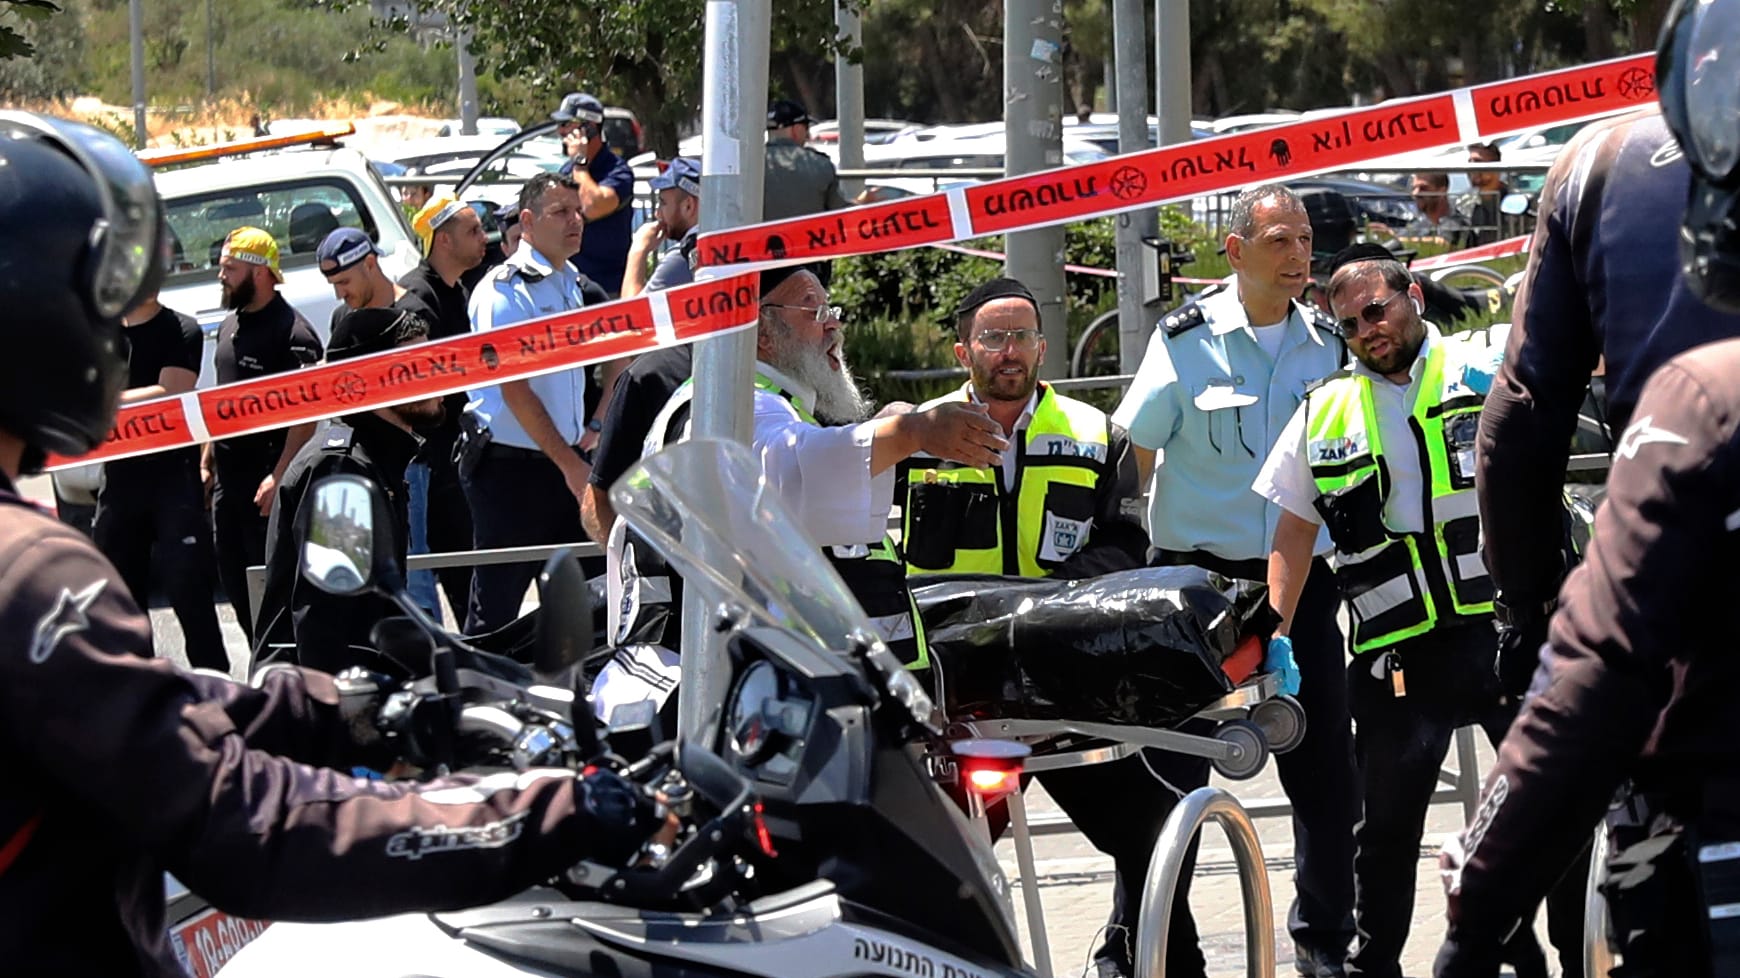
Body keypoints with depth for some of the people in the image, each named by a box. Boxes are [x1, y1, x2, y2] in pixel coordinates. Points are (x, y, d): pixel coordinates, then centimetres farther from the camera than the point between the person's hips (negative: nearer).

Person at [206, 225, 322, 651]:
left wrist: (279, 477, -24)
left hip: (268, 483, -9)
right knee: (234, 581, 12)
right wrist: (207, 460, 18)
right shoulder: (230, 326, 15)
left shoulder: (291, 332, -13)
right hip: (228, 480, 9)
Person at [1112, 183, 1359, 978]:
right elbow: (1131, 453, -1)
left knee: (1323, 759, 5)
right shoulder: (1187, 339, -4)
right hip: (1199, 571, -3)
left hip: (1300, 575, 3)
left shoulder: (1328, 344, 6)